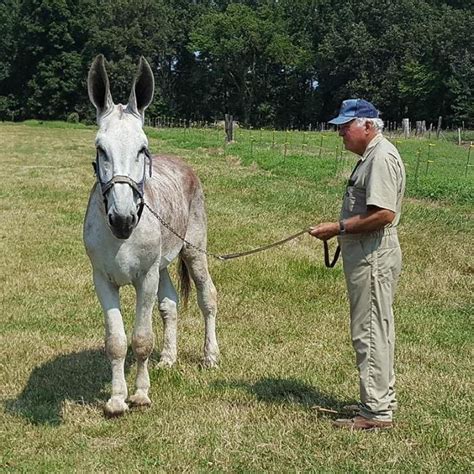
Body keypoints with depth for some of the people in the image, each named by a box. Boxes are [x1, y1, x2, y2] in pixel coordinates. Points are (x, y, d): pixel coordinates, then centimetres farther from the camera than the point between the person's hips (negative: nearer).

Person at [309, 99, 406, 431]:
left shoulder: (382, 157, -17)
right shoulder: (371, 156, 16)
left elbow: (383, 214, -25)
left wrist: (339, 228, -19)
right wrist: (341, 230, 12)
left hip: (374, 257, -11)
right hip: (367, 254, 11)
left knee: (370, 332, -6)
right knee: (376, 330, 17)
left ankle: (376, 412, 1)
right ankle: (381, 400, 28)